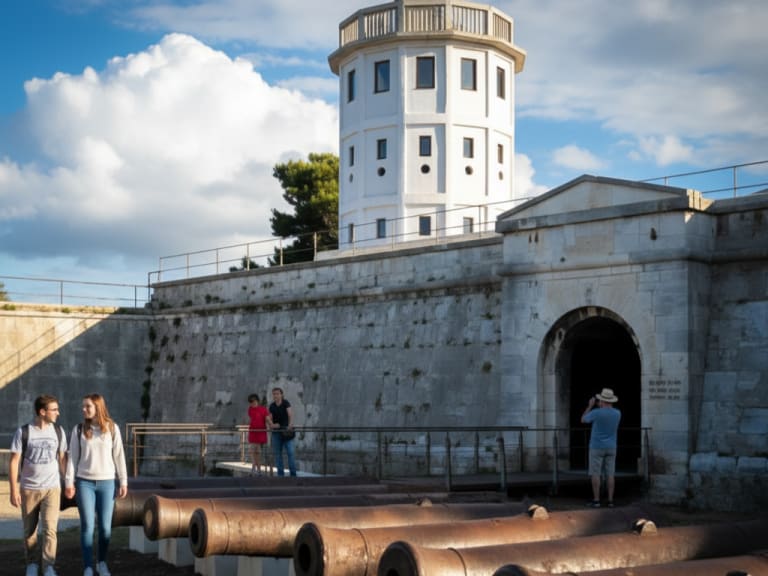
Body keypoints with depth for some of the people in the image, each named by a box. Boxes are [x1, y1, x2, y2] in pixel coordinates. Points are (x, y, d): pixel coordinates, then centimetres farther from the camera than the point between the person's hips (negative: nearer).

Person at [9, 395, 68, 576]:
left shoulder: (58, 431, 2)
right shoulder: (23, 432, -6)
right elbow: (14, 462, -5)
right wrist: (14, 490, -9)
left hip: (52, 488, 1)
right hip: (28, 489, -1)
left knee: (50, 528, -11)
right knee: (30, 530, 9)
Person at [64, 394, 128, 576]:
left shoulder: (112, 428, -1)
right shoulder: (78, 430, 0)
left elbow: (119, 456, 2)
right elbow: (72, 458, 2)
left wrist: (123, 482, 0)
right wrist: (69, 482, -4)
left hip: (106, 483, 0)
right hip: (84, 483, 0)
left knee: (105, 526, 2)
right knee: (87, 526, -4)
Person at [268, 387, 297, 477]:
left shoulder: (286, 403, -5)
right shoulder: (271, 406, 6)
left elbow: (290, 414, -18)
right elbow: (269, 419, 7)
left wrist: (290, 425, -34)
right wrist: (271, 424, -16)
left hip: (286, 431, -4)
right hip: (276, 432, 4)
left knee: (290, 452, -9)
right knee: (277, 453, 3)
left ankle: (293, 473, -5)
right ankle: (280, 474, 9)